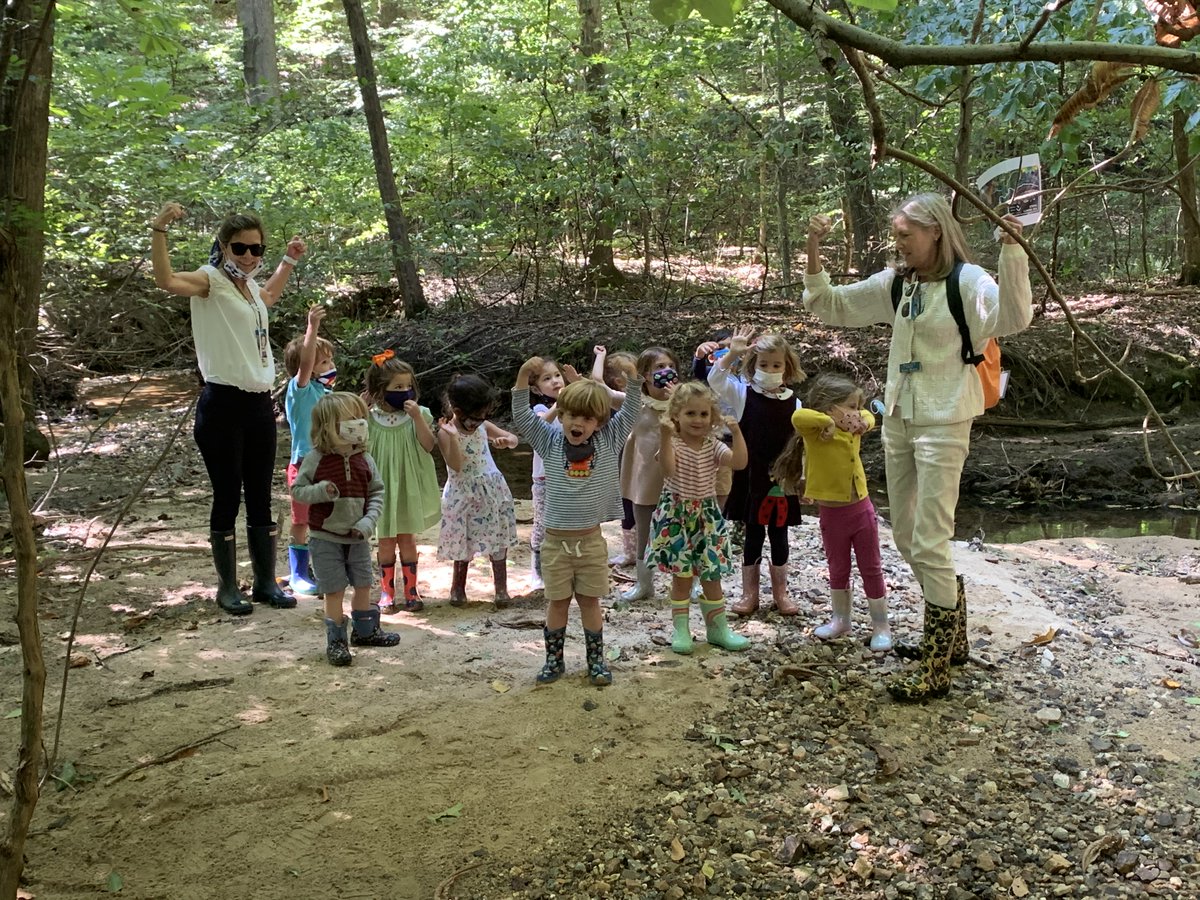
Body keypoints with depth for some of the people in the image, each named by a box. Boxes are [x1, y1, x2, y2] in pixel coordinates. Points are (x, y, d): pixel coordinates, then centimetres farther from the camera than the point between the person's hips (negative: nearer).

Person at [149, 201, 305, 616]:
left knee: (261, 498, 12)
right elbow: (166, 279, -29)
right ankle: (227, 586, 14)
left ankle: (266, 582, 22)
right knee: (227, 498, 2)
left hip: (260, 404, 7)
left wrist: (288, 261, 37)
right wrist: (159, 230, -40)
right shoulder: (211, 280, -7)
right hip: (223, 405, -7)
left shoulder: (249, 285, 14)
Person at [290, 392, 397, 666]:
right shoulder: (315, 460, -11)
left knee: (363, 585, 15)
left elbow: (377, 493, 2)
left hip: (357, 536, 4)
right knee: (334, 590, -1)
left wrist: (368, 521, -12)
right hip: (325, 537, -4)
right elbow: (297, 489, -7)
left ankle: (365, 631, 35)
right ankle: (335, 641, 11)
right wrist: (320, 491, -27)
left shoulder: (364, 460, -1)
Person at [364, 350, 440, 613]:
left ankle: (410, 591, 19)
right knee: (386, 541, 9)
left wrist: (417, 417, -23)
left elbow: (428, 446, -13)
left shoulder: (418, 414, -5)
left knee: (407, 539, 9)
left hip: (409, 487, 0)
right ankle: (387, 592, 20)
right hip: (382, 488, 0)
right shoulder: (369, 418, -5)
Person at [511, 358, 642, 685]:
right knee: (557, 601, 11)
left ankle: (596, 660, 22)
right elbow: (522, 417, -9)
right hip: (556, 539, 0)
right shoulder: (550, 442, -2)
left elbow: (631, 412, -2)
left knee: (590, 600, 10)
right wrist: (524, 375, -19)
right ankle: (554, 659, 24)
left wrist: (633, 378, -16)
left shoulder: (608, 441, -1)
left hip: (591, 539, 0)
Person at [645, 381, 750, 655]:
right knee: (681, 575, 2)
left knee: (711, 575, 8)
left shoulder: (713, 446, 2)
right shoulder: (673, 443, -6)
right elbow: (668, 469, -26)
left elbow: (740, 462, -14)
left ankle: (718, 628, 20)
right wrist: (666, 436, -33)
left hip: (707, 515, 3)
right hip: (677, 514, -3)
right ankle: (681, 630, 13)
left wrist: (736, 432, -21)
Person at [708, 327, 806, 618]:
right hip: (751, 479, -1)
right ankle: (749, 593, 18)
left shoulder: (793, 403, 2)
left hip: (782, 481, 1)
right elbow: (714, 380, -15)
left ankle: (780, 592, 24)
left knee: (779, 536, 11)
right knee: (753, 535, 7)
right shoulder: (743, 395, -1)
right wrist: (732, 353, -26)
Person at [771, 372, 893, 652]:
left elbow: (868, 417, 24)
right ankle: (840, 620, 34)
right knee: (838, 569, 16)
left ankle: (881, 625, 21)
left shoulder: (853, 432, 1)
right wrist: (828, 422, -28)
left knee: (871, 569, 10)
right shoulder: (816, 434, -18)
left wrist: (864, 421, 2)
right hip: (831, 513, -3)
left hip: (861, 510, 4)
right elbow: (799, 417, -41)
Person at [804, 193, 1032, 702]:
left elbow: (1013, 318, -29)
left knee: (930, 544, -7)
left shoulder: (967, 281, -12)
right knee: (905, 537, 16)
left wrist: (1010, 251, -36)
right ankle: (951, 634, 36)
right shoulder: (895, 282, 8)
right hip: (898, 418, 8)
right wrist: (813, 256, 1)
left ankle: (935, 669, 4)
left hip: (943, 423, -8)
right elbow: (833, 306, 13)